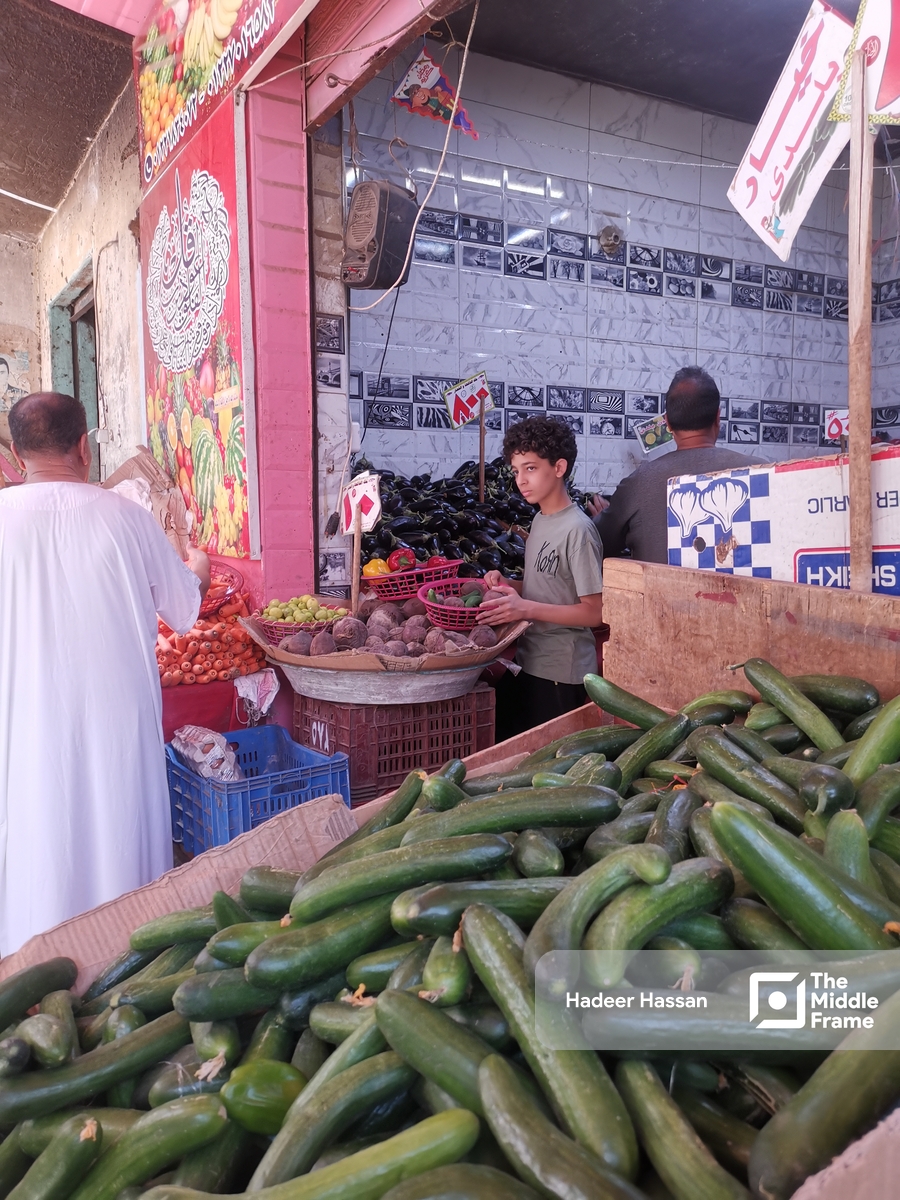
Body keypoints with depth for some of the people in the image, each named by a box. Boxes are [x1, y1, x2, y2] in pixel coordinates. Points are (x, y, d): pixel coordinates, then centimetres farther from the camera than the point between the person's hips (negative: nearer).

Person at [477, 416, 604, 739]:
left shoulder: (577, 530, -18)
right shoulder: (540, 521, 9)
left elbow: (593, 612, -18)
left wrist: (527, 609, -26)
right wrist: (507, 585, 0)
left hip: (562, 676, -8)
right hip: (530, 664, 9)